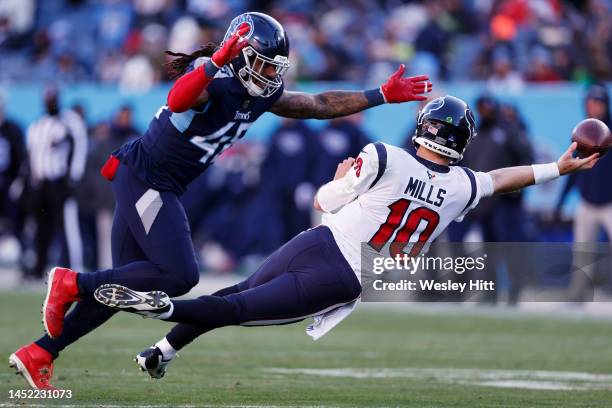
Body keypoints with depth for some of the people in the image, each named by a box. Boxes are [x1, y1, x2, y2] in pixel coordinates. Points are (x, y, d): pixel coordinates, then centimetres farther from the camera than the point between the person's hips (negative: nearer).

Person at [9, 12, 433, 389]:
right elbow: (177, 100, -43)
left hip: (156, 186, 9)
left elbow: (321, 105, 17)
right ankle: (72, 283, -7)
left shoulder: (262, 95, 7)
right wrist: (218, 60, -53)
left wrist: (382, 95, 14)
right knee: (179, 276, -16)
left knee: (124, 285, 7)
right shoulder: (214, 81, -20)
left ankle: (38, 354, 10)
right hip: (145, 179, -9)